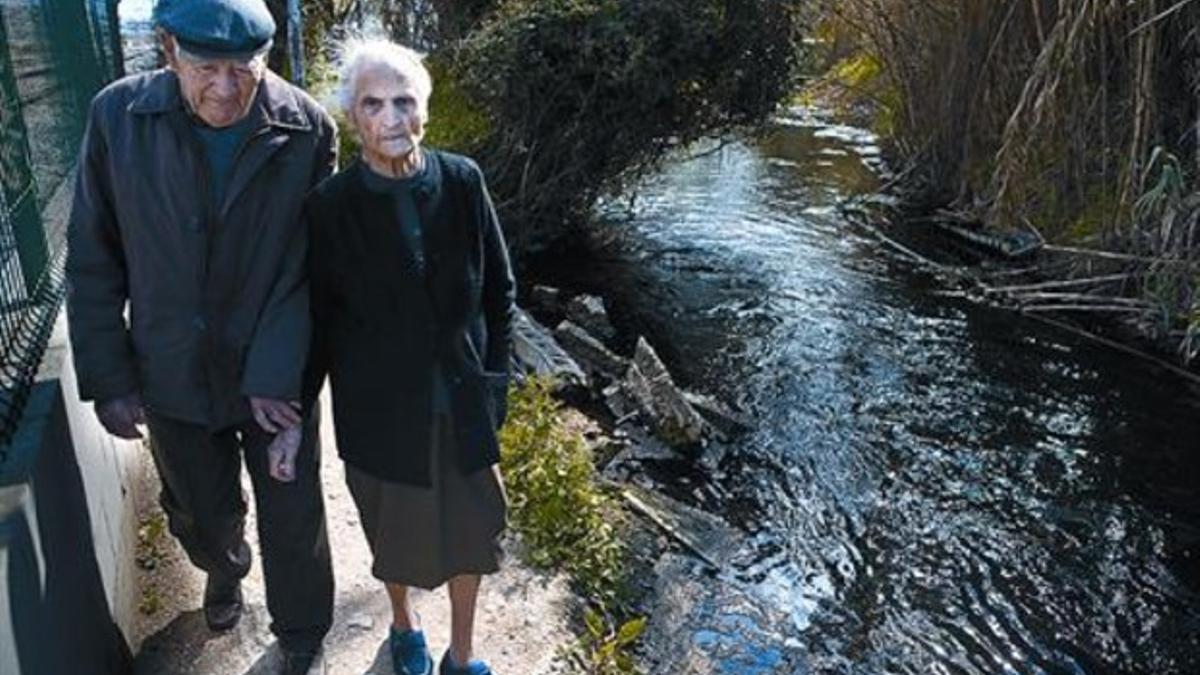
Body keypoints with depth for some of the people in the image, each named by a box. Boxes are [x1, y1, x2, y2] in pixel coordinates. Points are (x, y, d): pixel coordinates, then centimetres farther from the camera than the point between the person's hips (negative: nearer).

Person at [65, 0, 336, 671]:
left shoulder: (307, 129, -16)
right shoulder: (119, 116, -12)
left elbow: (307, 269, -13)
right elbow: (94, 259, -5)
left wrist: (278, 376, -21)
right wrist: (109, 378, -5)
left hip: (276, 380, -1)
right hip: (172, 377, 2)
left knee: (293, 521, 14)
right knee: (200, 515, 24)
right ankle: (224, 570, 59)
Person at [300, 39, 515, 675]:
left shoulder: (461, 181, -9)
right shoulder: (331, 205, -13)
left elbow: (498, 288, 1)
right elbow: (319, 319, -5)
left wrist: (494, 375, -1)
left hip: (463, 403, 2)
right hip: (380, 408, -1)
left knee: (471, 528, 13)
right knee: (394, 531, 19)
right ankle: (402, 622, 51)